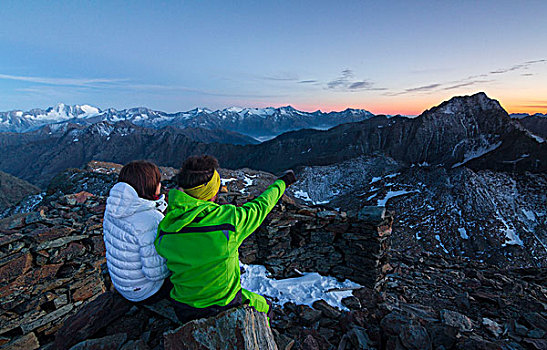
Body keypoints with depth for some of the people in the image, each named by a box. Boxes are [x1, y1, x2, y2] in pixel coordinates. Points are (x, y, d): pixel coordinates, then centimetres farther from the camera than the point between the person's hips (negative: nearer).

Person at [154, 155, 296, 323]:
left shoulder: (164, 228, -17)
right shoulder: (228, 218, -29)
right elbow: (261, 206, -11)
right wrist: (282, 182, 8)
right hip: (225, 309, -4)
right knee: (263, 306, 26)